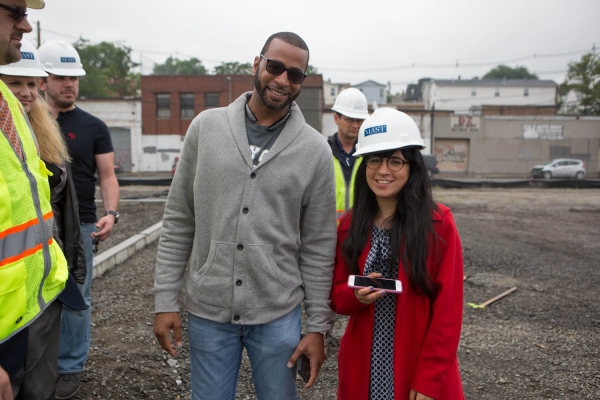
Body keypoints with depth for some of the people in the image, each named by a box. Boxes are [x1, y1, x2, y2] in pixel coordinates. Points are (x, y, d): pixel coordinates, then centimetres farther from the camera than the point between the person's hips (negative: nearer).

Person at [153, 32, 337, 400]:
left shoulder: (315, 150, -5)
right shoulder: (206, 127, -2)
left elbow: (319, 246, -1)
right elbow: (178, 222, 1)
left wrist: (318, 326, -2)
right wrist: (166, 300, -1)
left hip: (278, 315, 0)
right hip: (207, 312, 1)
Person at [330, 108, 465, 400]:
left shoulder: (439, 224, -11)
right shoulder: (350, 224, 0)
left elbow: (448, 310, -11)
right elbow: (337, 295, 5)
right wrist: (356, 296, -17)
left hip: (421, 372, -3)